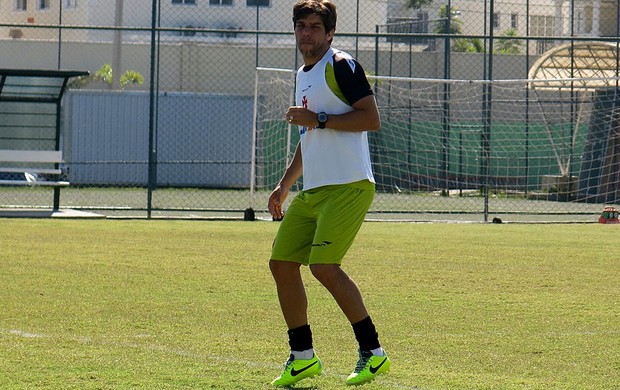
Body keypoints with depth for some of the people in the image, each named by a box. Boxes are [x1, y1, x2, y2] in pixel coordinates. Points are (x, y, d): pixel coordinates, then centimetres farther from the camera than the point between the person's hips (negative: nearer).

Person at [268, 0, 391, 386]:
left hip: (347, 186, -9)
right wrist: (285, 184, 26)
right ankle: (303, 357, 14)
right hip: (311, 191, 9)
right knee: (282, 263, 4)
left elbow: (371, 119, -16)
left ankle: (374, 353, -8)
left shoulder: (341, 65, -7)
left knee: (324, 265, -19)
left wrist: (318, 119, -17)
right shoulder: (303, 75, 21)